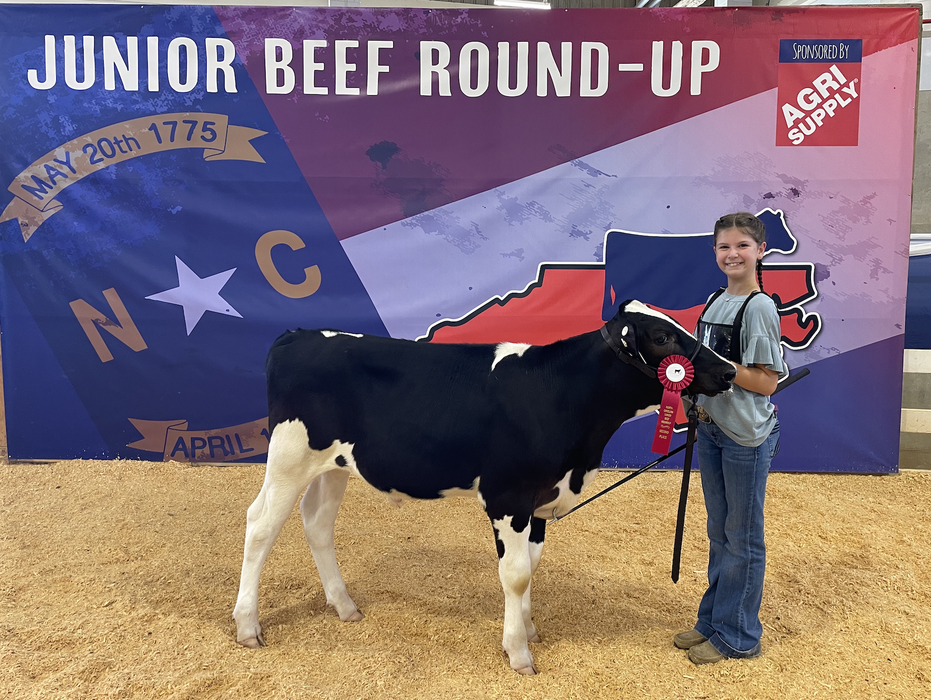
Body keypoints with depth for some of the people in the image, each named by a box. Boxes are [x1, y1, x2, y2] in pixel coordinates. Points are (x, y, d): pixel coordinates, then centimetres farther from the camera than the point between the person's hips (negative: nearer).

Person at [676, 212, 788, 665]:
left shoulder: (759, 308, -15)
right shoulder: (715, 301, 9)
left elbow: (767, 382, -18)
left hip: (748, 437, -8)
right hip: (712, 429, 8)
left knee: (743, 537, 6)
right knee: (719, 532, 18)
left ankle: (737, 636, 20)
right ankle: (712, 622, 32)